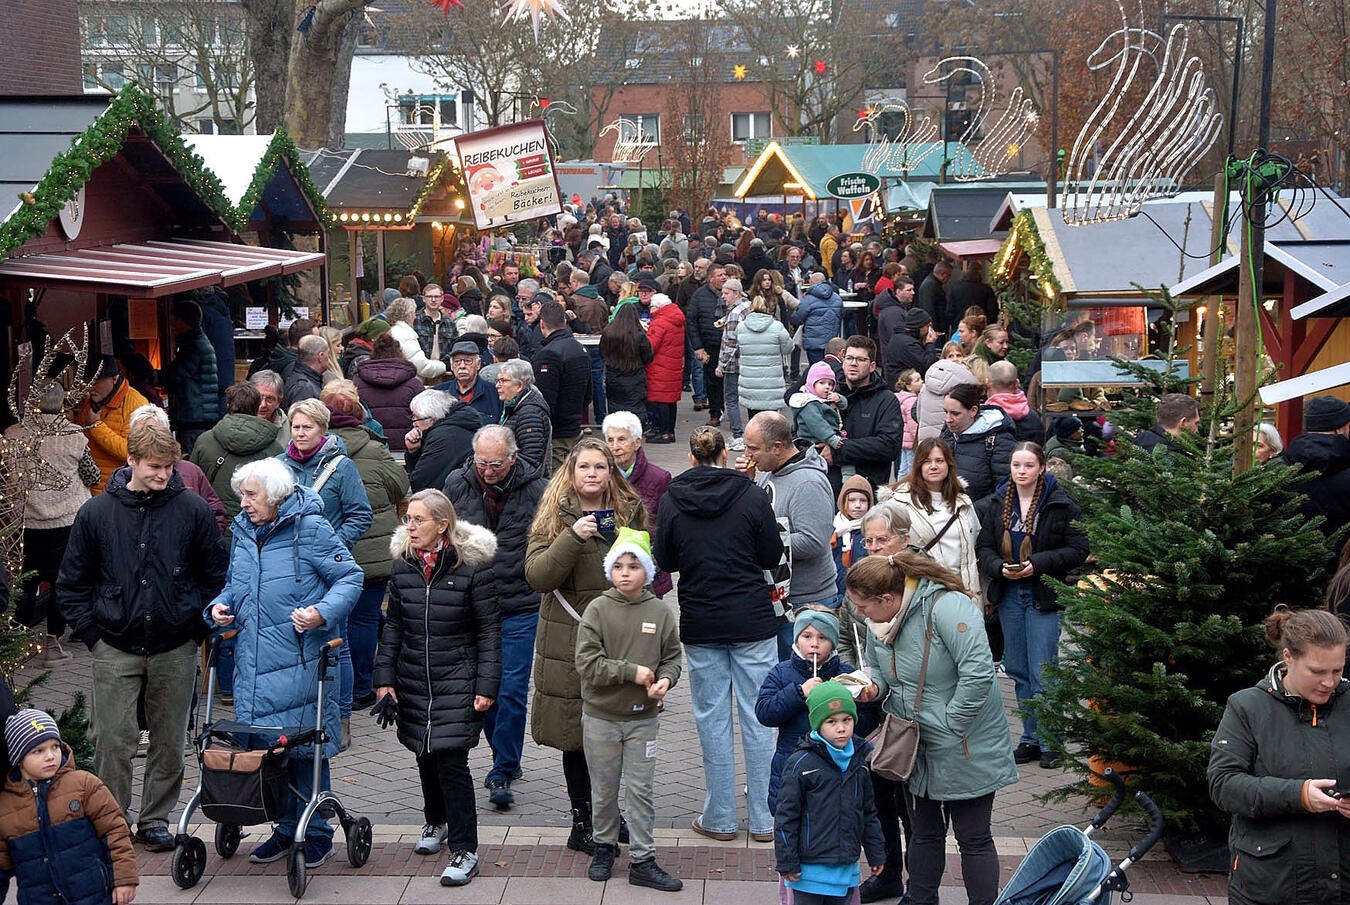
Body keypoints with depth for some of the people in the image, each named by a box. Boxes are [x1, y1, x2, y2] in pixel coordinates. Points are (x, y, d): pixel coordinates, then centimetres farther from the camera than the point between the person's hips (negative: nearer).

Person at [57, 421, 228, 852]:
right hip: (116, 649, -1)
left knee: (169, 740, 9)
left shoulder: (193, 510, -2)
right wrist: (92, 633, 0)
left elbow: (216, 575, 6)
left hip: (176, 650, 1)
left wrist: (199, 628, 1)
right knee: (112, 740, -1)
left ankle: (155, 819, 23)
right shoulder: (96, 513, -2)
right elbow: (71, 583, 6)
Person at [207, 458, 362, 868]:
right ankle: (286, 828, 23)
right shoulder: (243, 532, 12)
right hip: (254, 661, 6)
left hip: (301, 662, -6)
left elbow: (350, 578, -7)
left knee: (305, 747, -1)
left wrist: (321, 612, -21)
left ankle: (317, 832, 12)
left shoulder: (311, 529, -8)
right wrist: (220, 606, 3)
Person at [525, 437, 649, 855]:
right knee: (577, 735, 2)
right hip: (571, 644, -3)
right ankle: (582, 823, 15)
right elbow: (537, 576, -15)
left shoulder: (630, 511, 9)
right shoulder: (555, 516, -2)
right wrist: (572, 537, -26)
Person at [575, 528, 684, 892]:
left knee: (640, 789, 5)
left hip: (643, 718, 1)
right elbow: (587, 663, -15)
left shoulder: (660, 612, -3)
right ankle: (604, 845, 33)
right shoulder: (598, 609, -10)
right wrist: (632, 672, -18)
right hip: (600, 716, -1)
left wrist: (665, 679, -13)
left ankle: (642, 861, 13)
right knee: (604, 788, 13)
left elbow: (672, 655, 7)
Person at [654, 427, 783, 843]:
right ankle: (764, 819, 12)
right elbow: (772, 557, -1)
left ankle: (720, 818, 14)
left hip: (700, 623, 1)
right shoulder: (752, 496, -7)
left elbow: (665, 561, 4)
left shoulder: (672, 500, -4)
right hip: (752, 620, -1)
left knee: (712, 719, 9)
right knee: (757, 716, 6)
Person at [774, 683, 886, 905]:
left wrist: (876, 853, 19)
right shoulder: (801, 764, -12)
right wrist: (787, 862, -9)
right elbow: (786, 816, -9)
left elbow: (868, 812, 17)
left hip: (846, 868, 5)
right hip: (811, 868, -5)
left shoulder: (858, 761, 7)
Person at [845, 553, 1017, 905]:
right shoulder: (878, 622, -1)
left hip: (965, 749, -8)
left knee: (973, 838, 4)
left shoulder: (946, 607, -26)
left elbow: (978, 674, -29)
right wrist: (870, 685, -9)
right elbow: (877, 668, 15)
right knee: (925, 833, 20)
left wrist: (948, 725, -22)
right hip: (916, 746, 8)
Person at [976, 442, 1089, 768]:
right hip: (1008, 594, 5)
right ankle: (1031, 738, 21)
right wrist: (999, 567, -14)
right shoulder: (997, 503, 7)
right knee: (1018, 670, 11)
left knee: (1042, 671, -6)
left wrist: (1038, 564, -20)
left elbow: (1078, 549, -10)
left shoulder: (1062, 503, -7)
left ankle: (1049, 741, 6)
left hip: (1044, 594, -5)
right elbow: (984, 546, 7)